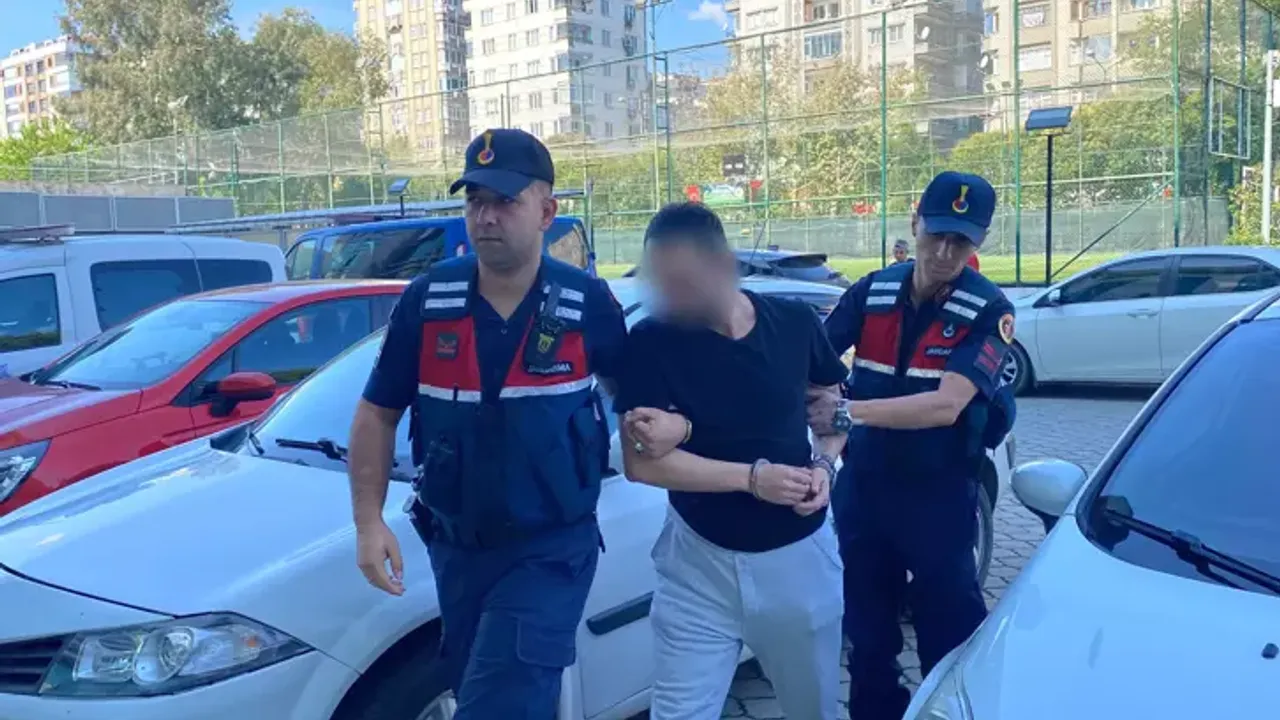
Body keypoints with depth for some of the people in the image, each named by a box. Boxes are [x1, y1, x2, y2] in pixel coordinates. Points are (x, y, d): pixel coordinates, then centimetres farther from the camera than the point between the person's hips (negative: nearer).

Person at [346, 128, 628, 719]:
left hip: (551, 551, -3)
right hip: (455, 548, 4)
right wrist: (368, 521, -6)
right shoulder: (427, 301, -7)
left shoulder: (588, 304, -11)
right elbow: (377, 414, 1)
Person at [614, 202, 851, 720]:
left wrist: (824, 465, -9)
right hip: (700, 563, -2)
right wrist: (752, 477, -22)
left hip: (801, 553, 2)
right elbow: (642, 461, -17)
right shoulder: (652, 341, -13)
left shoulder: (796, 322, -6)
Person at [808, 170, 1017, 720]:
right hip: (861, 487, 4)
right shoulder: (873, 291, -1)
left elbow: (945, 405, -24)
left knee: (950, 635, 9)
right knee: (866, 629, 18)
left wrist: (847, 412, -33)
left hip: (939, 496, -4)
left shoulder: (987, 310, -13)